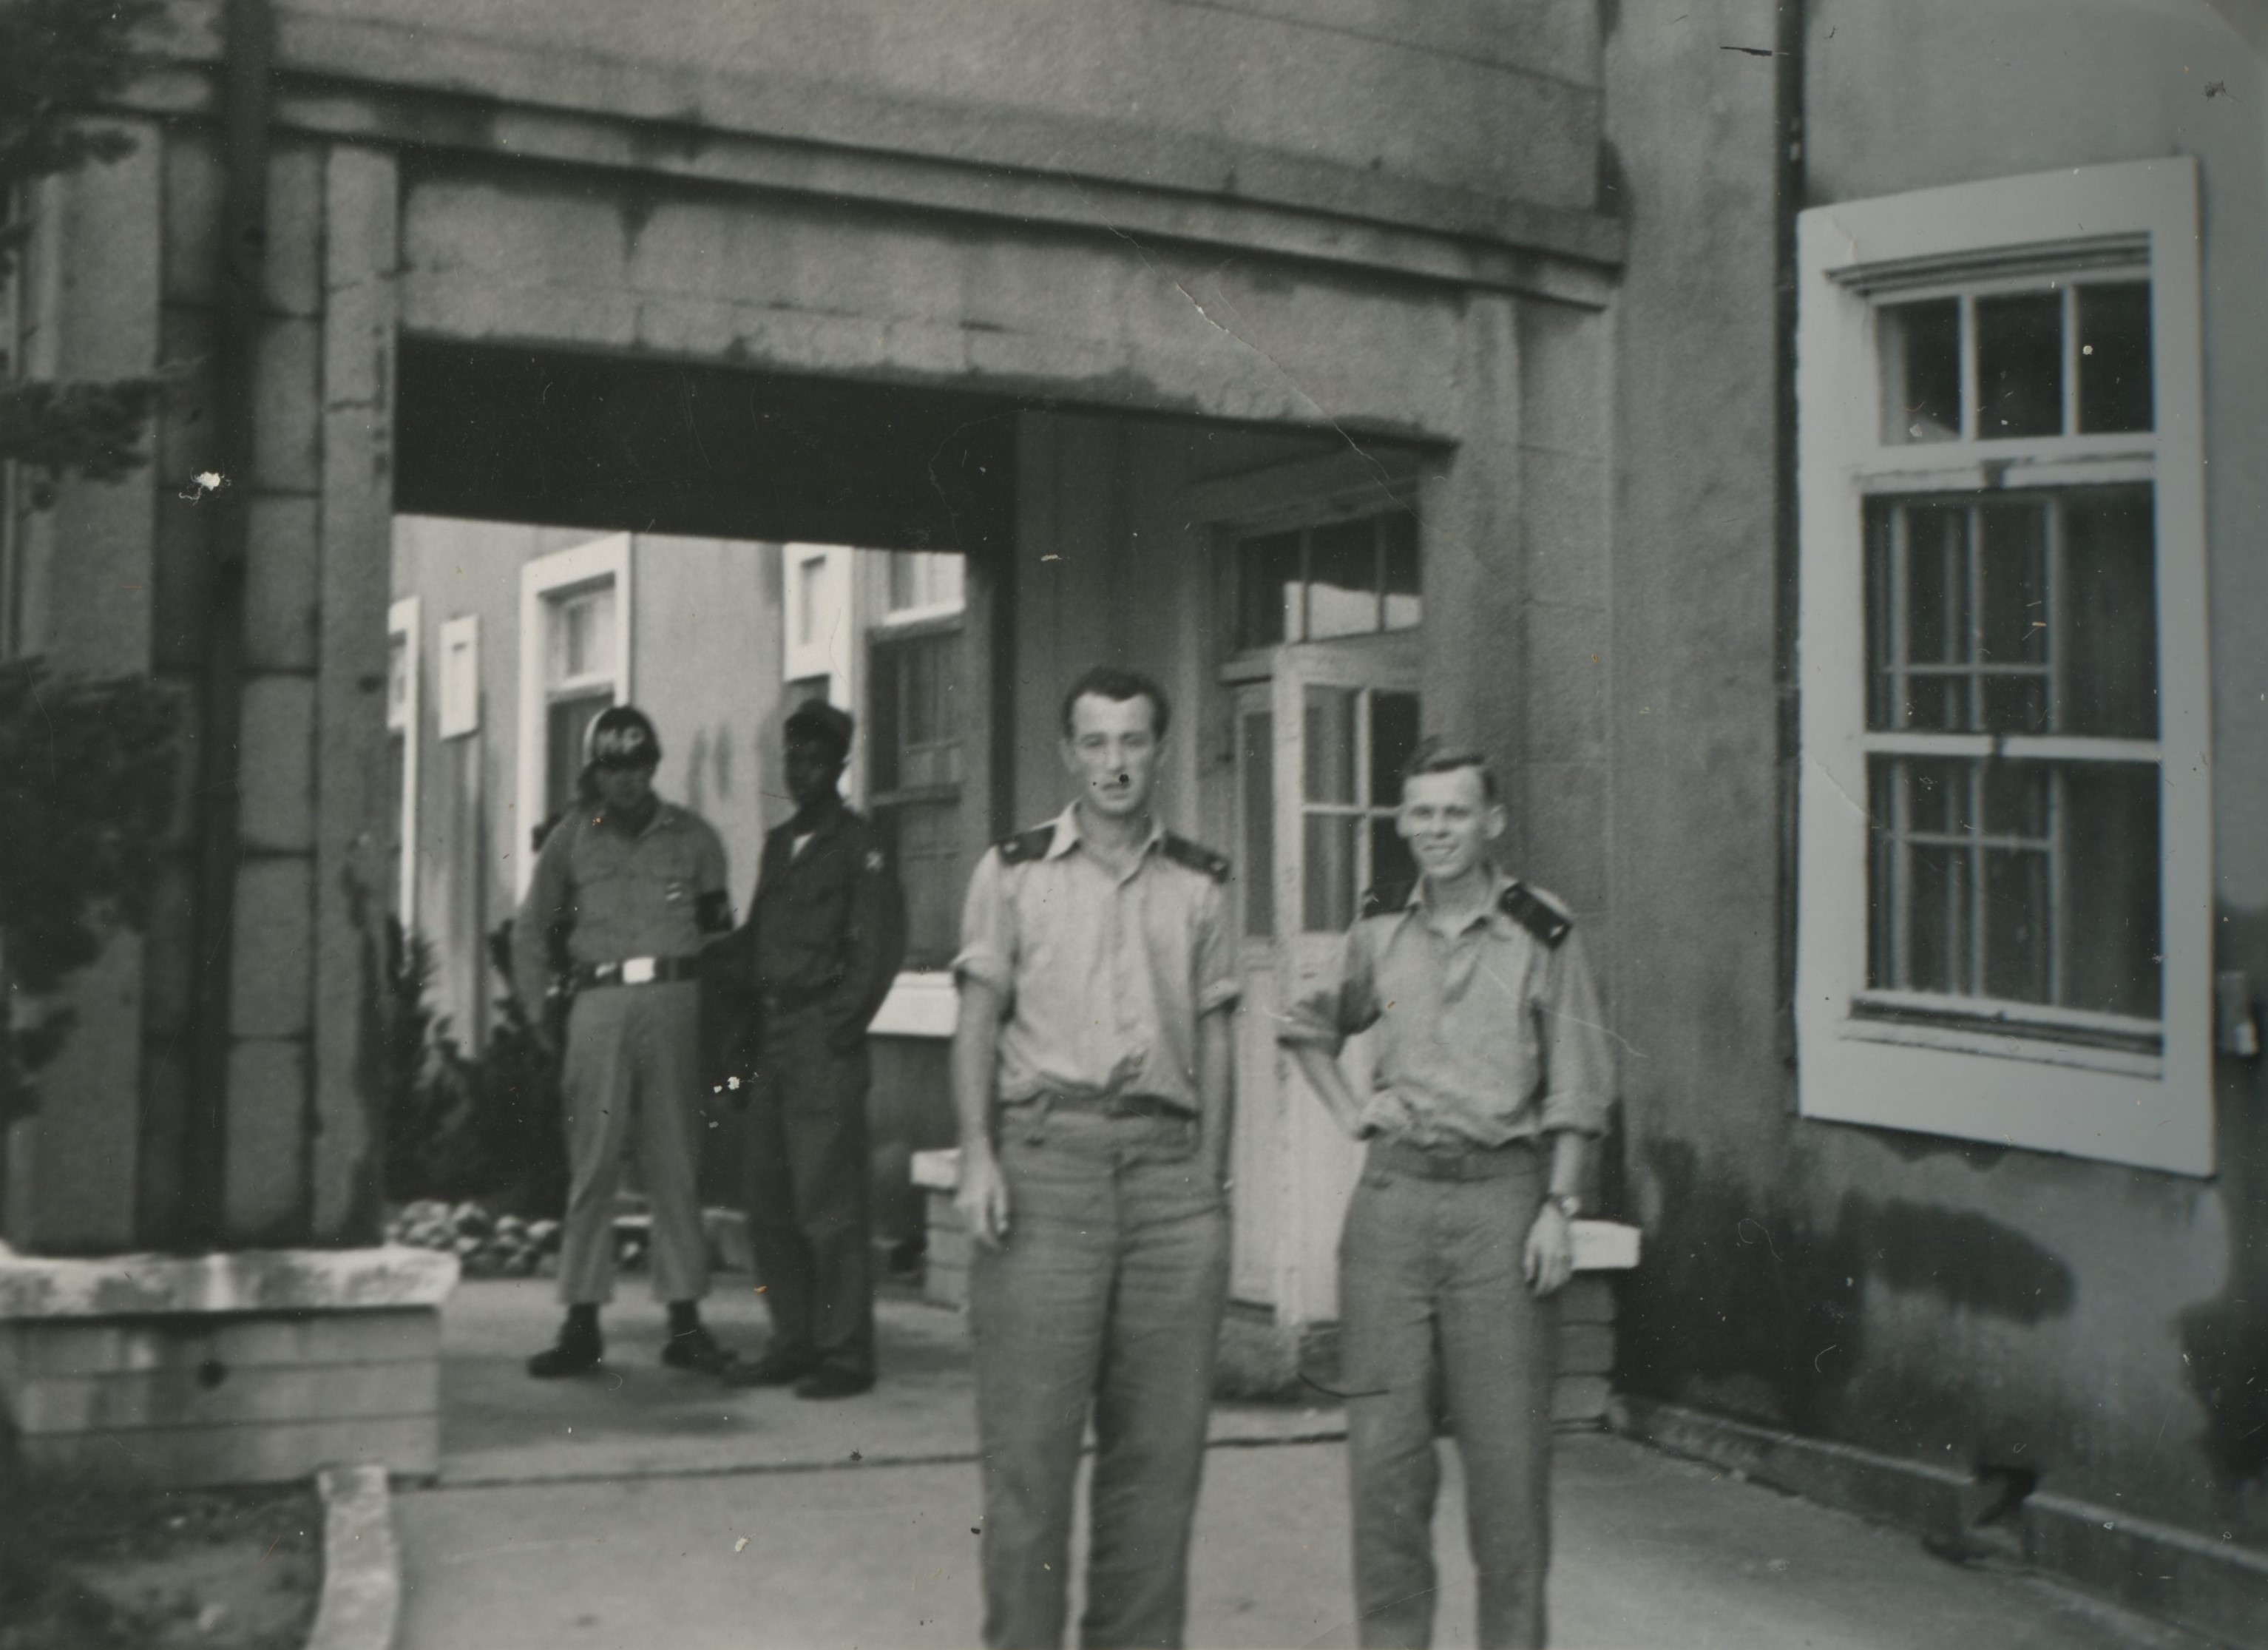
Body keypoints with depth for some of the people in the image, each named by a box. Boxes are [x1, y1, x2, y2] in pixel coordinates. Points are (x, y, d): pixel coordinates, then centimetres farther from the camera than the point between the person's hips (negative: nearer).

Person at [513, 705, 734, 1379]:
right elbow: (531, 927, 16)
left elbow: (719, 928, 13)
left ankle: (684, 1321, 8)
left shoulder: (692, 837, 10)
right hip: (599, 1002, 0)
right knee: (590, 1165, -1)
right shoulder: (572, 836, 10)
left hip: (675, 1002, 0)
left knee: (675, 1166, 3)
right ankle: (582, 1324, 3)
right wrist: (537, 1008, 8)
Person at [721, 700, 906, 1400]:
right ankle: (794, 1344, 15)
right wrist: (749, 1020, 9)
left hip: (823, 1039, -7)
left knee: (828, 1204, -8)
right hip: (771, 1039, 7)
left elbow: (882, 943, -8)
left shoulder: (858, 846, -3)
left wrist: (844, 1024, -11)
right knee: (769, 1205, 7)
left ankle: (845, 1355, -2)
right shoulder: (778, 844, 19)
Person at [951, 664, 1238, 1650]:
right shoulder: (1013, 871, 8)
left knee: (1160, 1440, 4)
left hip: (1168, 1164, 3)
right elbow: (978, 1022, 4)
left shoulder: (1200, 883, 14)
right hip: (1045, 1151, -2)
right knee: (1029, 1435, -4)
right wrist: (978, 1154, -8)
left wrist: (1211, 1177, 7)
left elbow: (1214, 1035, 15)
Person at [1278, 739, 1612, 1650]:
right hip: (1392, 1194, 3)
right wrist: (1348, 1112, 12)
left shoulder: (1542, 934, 0)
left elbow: (1577, 1088, 1)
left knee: (1506, 1439, 1)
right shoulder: (1377, 929, 8)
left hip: (1499, 1194, -2)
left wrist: (1559, 1207, -5)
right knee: (1384, 1440, 2)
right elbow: (1308, 1028, 26)